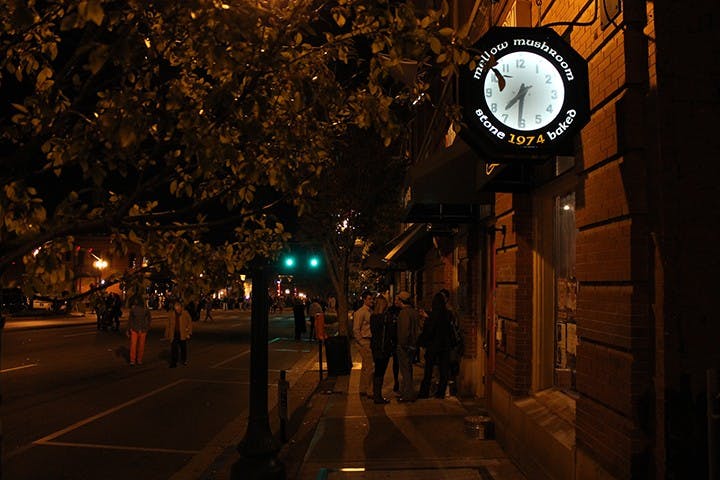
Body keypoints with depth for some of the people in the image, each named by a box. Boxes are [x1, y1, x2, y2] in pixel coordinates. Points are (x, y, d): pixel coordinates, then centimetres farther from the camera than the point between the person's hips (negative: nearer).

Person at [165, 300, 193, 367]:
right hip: (174, 335, 1)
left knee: (183, 348, 13)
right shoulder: (171, 314, 2)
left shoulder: (185, 313, -5)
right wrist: (167, 335, 6)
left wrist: (189, 333, -5)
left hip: (183, 335, -1)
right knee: (173, 349, -4)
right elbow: (168, 325, 7)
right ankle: (173, 363, 4)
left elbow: (190, 323, -2)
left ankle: (184, 360, 32)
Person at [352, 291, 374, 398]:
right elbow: (356, 330, -15)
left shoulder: (371, 311, 12)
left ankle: (363, 390, 26)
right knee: (369, 367, -7)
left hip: (370, 342, 9)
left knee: (366, 367, 16)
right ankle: (368, 391, 2)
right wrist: (363, 343, -15)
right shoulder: (360, 312, -13)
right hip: (364, 342, -9)